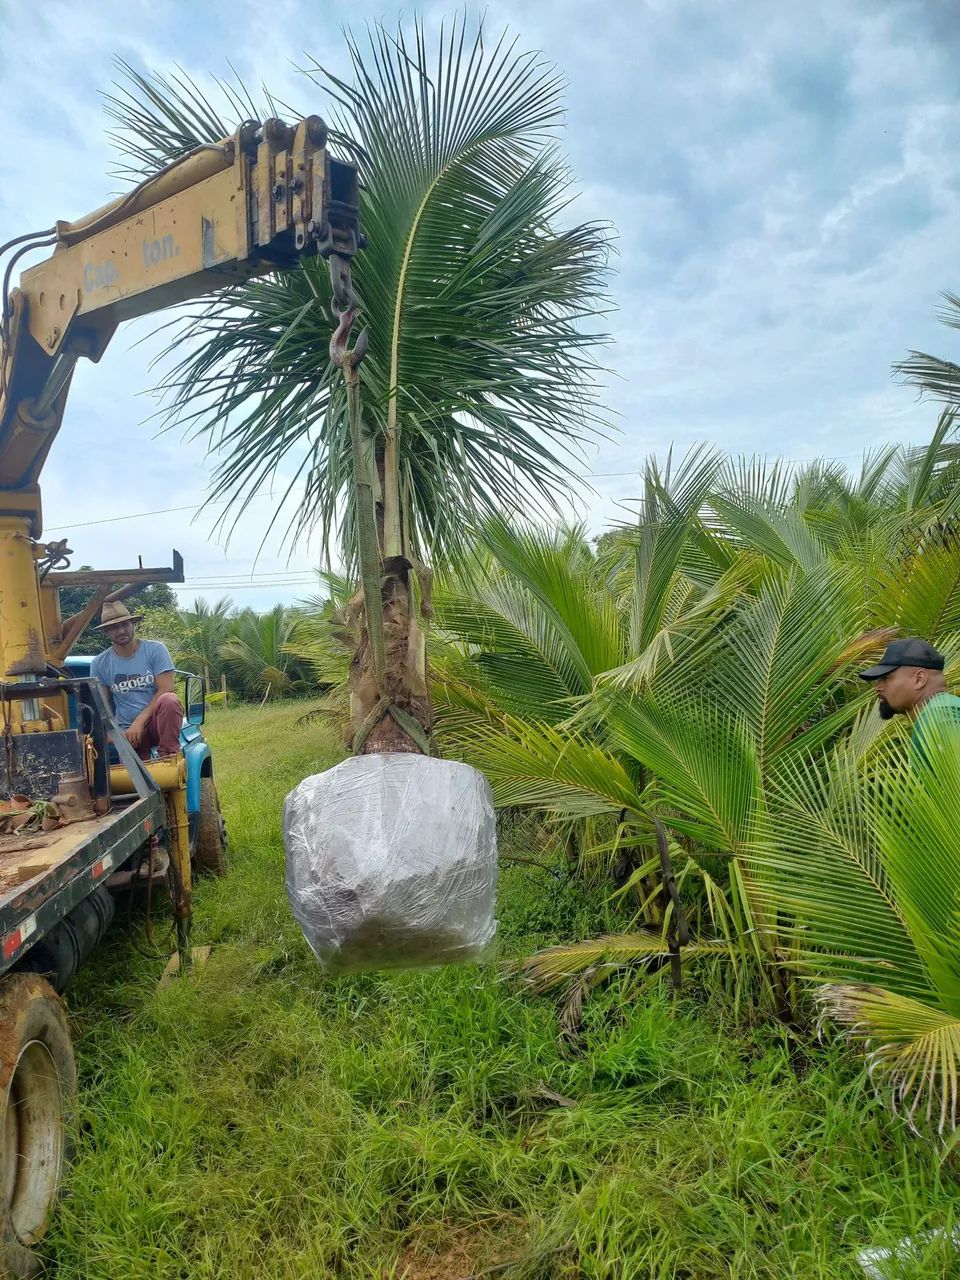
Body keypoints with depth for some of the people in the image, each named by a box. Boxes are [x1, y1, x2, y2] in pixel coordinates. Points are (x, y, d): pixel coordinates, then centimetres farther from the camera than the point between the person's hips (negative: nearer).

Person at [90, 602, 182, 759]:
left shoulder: (155, 650, -1)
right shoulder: (99, 664, 6)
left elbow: (165, 690, -9)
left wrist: (140, 721, -18)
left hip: (159, 722, 0)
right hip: (128, 731, 0)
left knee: (169, 700, -35)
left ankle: (168, 756, -27)